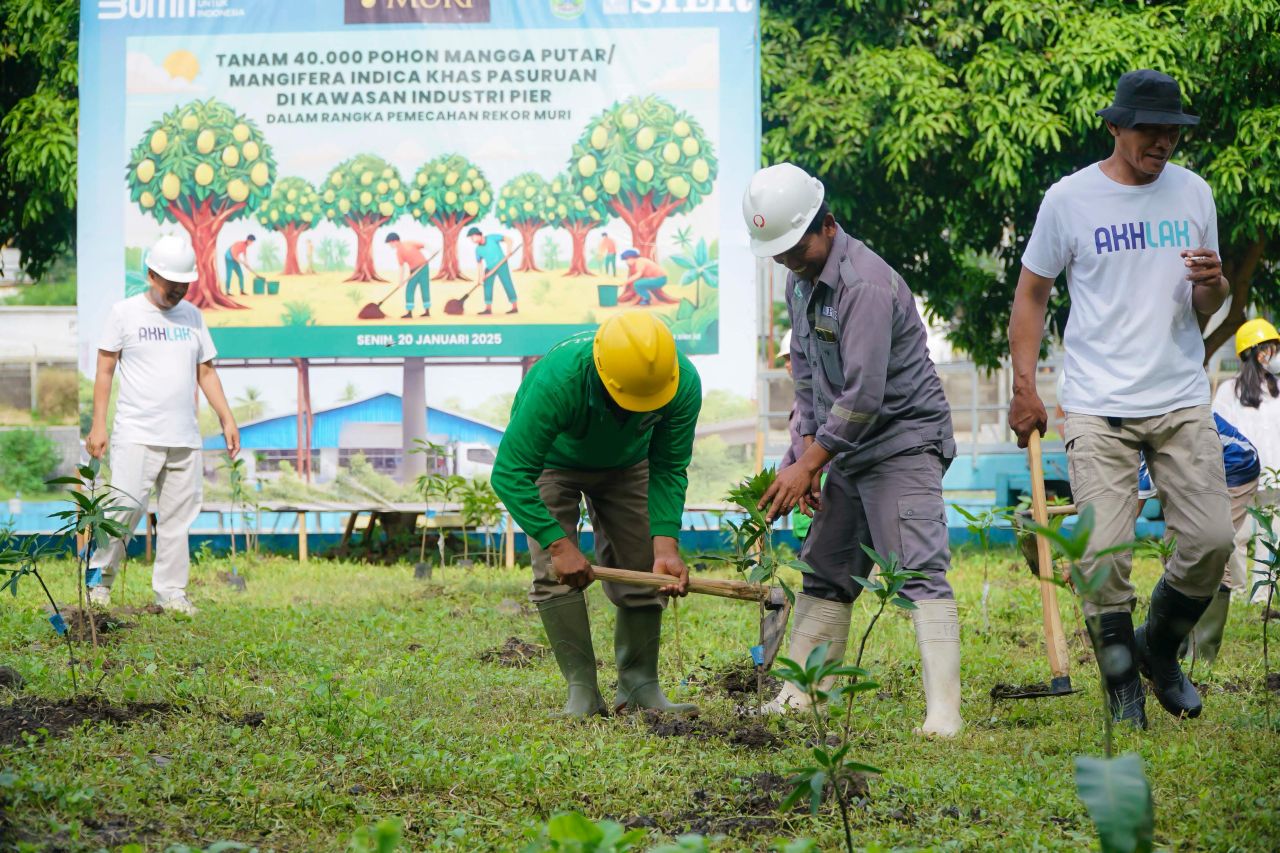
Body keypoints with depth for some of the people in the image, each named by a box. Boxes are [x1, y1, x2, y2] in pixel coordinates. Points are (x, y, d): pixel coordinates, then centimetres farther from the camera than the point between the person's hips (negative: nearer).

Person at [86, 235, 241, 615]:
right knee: (126, 507, -14)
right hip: (136, 436, -4)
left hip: (185, 438, 4)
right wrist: (98, 424, -5)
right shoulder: (125, 313, 2)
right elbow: (105, 370, 2)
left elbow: (205, 371, 20)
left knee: (178, 516, 2)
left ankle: (170, 592, 9)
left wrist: (227, 418, 12)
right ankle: (100, 579, 3)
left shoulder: (191, 315, 15)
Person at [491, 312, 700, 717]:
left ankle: (640, 686, 6)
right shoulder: (556, 381, -44)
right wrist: (558, 543, -44)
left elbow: (669, 471, -21)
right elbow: (510, 473, -39)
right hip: (551, 461, -3)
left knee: (642, 572, -5)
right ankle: (582, 691, -14)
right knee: (555, 572, -18)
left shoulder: (684, 383, -33)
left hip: (626, 464, 3)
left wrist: (666, 545, -33)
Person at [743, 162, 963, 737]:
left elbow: (863, 394, -26)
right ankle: (797, 698, 18)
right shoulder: (801, 280, 8)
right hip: (847, 451, 10)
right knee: (825, 573, 12)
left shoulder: (866, 283, -23)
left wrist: (808, 464, -20)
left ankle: (943, 711, -25)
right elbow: (804, 370, 17)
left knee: (920, 572, -17)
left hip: (904, 440, -10)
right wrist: (808, 450, 5)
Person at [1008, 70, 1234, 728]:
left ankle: (1160, 648, 21)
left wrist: (1211, 286, -9)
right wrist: (1024, 389, -1)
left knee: (1211, 539, -4)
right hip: (1099, 408, -3)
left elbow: (1208, 308, 16)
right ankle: (1121, 684, 6)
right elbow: (1031, 293, 6)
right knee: (1104, 552, -10)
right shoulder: (1070, 199, -2)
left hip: (1182, 401, 3)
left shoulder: (1193, 193, 8)